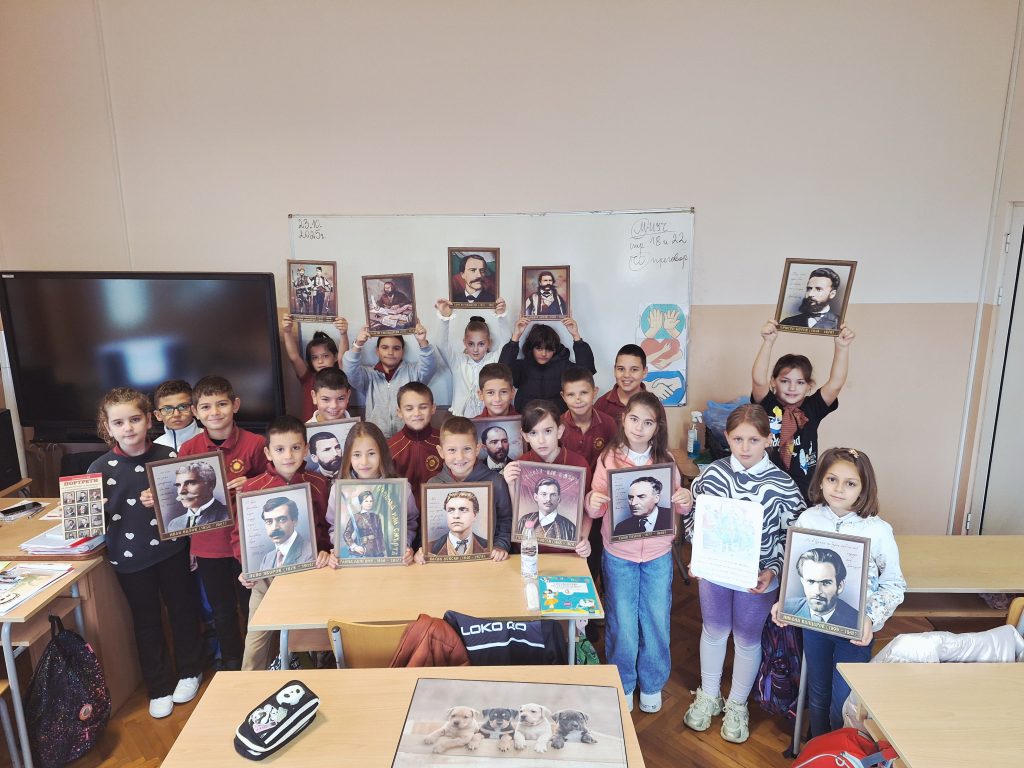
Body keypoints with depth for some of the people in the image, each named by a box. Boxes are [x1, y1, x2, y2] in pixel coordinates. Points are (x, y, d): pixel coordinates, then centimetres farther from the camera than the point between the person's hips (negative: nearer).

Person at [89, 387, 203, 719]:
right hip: (129, 557, 0)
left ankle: (189, 671, 38)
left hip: (171, 551, 0)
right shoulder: (100, 468, -7)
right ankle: (159, 687, 33)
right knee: (146, 621, 14)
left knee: (183, 610, 15)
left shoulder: (168, 457, -8)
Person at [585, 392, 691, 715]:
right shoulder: (609, 458, -9)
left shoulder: (666, 460, -4)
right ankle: (622, 685, 35)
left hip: (658, 555, 2)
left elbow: (676, 506, 5)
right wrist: (592, 502, -29)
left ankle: (652, 683, 38)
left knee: (657, 621, 14)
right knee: (621, 624, 11)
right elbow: (597, 510, -7)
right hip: (619, 555, -1)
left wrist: (686, 501, -17)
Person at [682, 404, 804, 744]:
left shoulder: (782, 485, -16)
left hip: (758, 578, -1)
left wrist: (773, 571, -18)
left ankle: (737, 705, 41)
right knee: (713, 630, 20)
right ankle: (708, 696, 43)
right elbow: (693, 518, 0)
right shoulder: (713, 474, -11)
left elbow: (791, 537, -8)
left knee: (748, 639, 17)